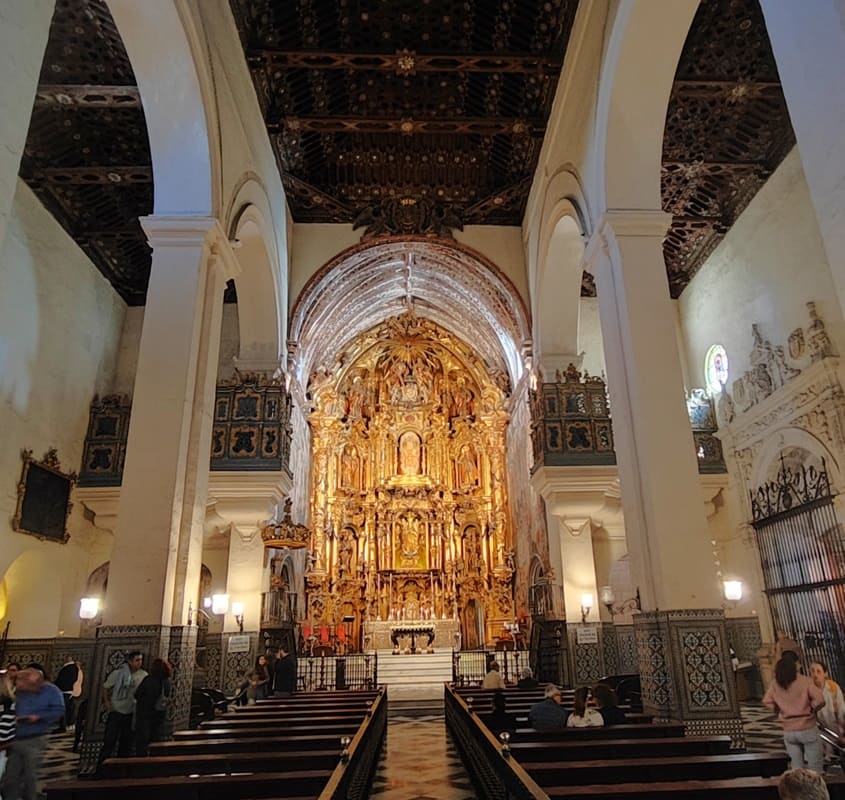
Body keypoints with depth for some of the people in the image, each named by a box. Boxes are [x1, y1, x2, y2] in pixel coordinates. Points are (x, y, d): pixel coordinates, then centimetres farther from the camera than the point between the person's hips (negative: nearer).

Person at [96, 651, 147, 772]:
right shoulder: (118, 673, -10)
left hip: (131, 713, 3)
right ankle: (101, 767, 10)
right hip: (116, 711, -3)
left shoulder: (143, 676, -5)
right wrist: (106, 701, -10)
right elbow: (106, 687, 0)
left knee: (126, 742, 11)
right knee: (109, 741, -2)